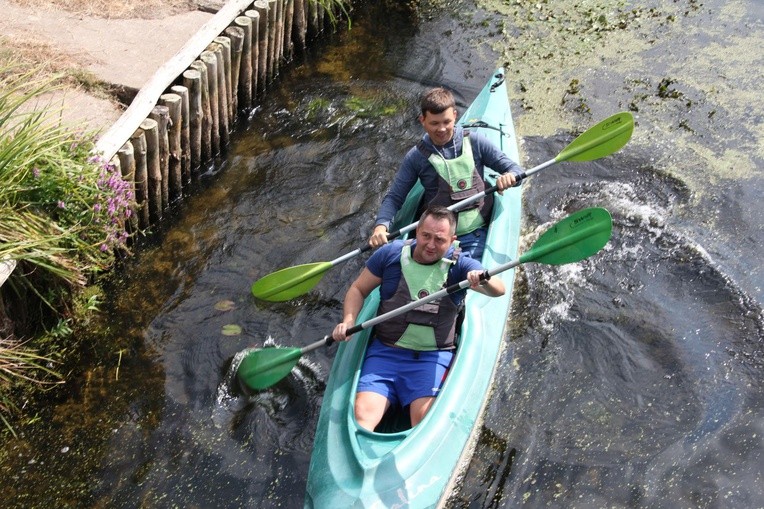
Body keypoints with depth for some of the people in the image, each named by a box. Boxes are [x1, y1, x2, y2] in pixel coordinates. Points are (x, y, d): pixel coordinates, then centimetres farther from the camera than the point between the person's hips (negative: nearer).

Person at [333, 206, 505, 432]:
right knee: (362, 414, -20)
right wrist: (349, 320, -7)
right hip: (384, 351, 1)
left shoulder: (459, 265, -2)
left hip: (432, 356, -1)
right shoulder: (391, 253, 2)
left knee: (424, 419, -25)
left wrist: (484, 281, -44)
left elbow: (499, 289, -19)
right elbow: (358, 289, 12)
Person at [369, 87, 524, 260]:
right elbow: (394, 197, 4)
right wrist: (381, 225, -15)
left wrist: (510, 176, -20)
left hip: (476, 235, 0)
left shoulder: (474, 142, 2)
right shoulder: (416, 157, 3)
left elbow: (513, 168, 5)